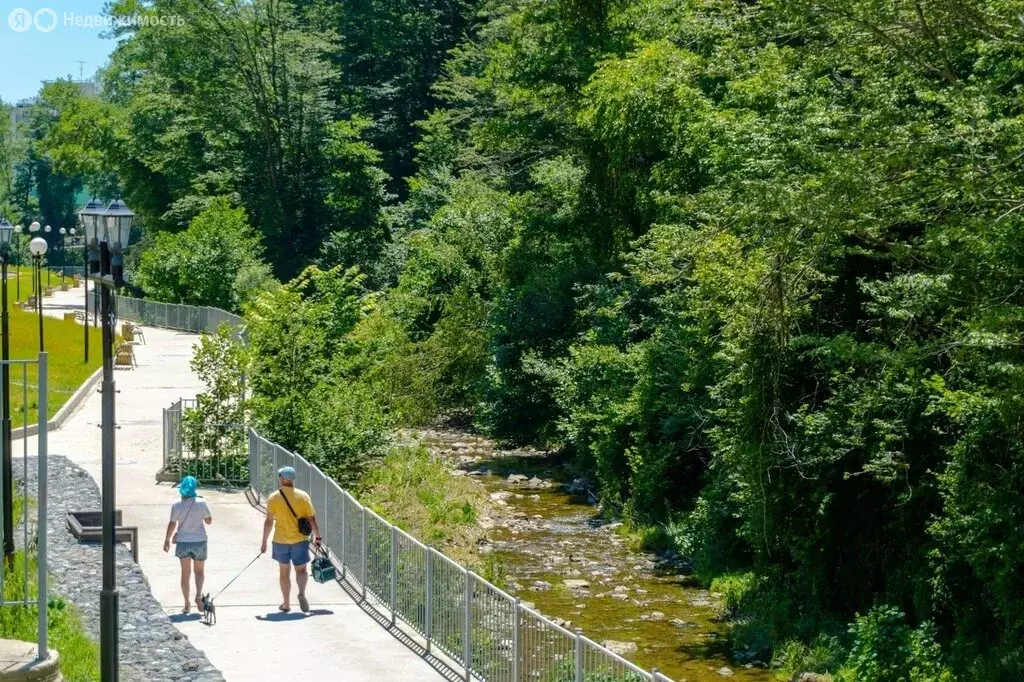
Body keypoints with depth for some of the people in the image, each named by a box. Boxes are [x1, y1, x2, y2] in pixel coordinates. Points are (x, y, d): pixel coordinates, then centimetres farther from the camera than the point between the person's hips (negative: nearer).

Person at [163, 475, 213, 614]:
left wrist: (167, 540, 6)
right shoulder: (201, 503, -9)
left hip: (183, 542, 0)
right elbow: (209, 521, 1)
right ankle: (199, 595, -8)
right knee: (199, 571, 16)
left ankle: (187, 604, 10)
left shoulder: (177, 505, -9)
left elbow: (172, 525, -6)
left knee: (185, 573, 9)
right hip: (199, 540, 0)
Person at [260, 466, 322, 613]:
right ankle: (302, 593, -18)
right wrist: (317, 537, 7)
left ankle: (286, 604, 19)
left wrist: (264, 542, 2)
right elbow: (312, 519, -4)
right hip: (300, 540, 0)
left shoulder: (273, 498, -5)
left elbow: (269, 522, -6)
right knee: (301, 570, 10)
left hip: (281, 540, 0)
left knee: (284, 572, 14)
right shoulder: (303, 496, -4)